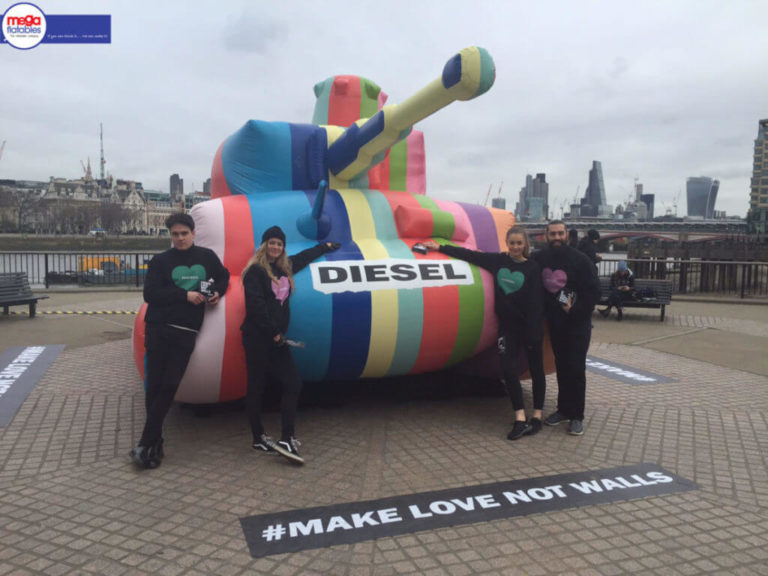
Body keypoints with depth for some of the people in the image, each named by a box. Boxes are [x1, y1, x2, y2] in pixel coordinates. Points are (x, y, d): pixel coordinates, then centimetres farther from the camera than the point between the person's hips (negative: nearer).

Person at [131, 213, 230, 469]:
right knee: (155, 385, 0)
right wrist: (185, 295, -12)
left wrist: (218, 292, 6)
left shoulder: (207, 256, 10)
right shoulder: (160, 261, 4)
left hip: (186, 332, 1)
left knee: (169, 387, -5)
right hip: (159, 329, -1)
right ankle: (155, 443, 12)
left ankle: (146, 445, 2)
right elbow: (150, 293, -5)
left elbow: (223, 276, 27)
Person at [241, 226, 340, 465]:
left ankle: (287, 439, -3)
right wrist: (273, 332, -15)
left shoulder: (284, 267, 16)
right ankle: (259, 438, 14)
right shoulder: (255, 270, -6)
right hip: (257, 338, -7)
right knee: (256, 387, 2)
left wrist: (325, 246, 49)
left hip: (276, 338, 7)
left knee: (292, 384, -3)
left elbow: (303, 257, 35)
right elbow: (255, 305, -14)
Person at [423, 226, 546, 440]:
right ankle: (520, 419, -1)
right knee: (508, 369, -6)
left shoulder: (532, 268, -7)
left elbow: (535, 302, -10)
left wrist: (534, 332, -14)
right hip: (507, 326, 3)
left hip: (530, 326, -3)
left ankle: (537, 415, 20)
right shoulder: (498, 260, 3)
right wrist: (439, 247, 8)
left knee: (536, 369, 7)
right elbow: (470, 255, 7)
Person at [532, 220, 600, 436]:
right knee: (561, 367, 12)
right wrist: (544, 311, -4)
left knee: (576, 368, -3)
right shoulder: (539, 259, 0)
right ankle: (563, 409, 24)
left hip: (577, 323, -4)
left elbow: (594, 291, -9)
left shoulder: (580, 259, -10)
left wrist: (575, 309, -19)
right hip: (555, 323, 4)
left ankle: (576, 416, 6)